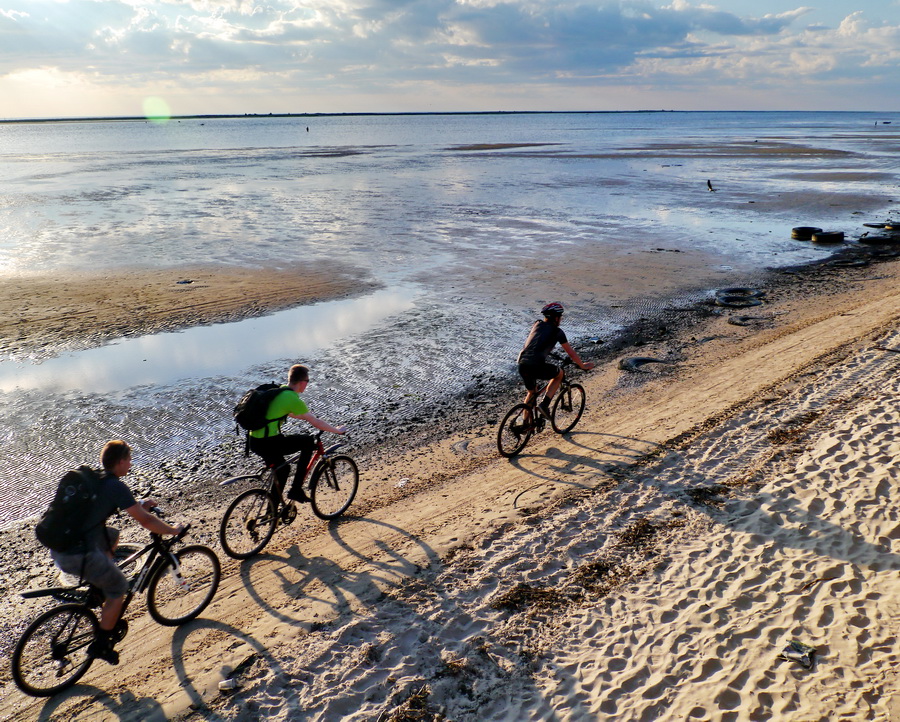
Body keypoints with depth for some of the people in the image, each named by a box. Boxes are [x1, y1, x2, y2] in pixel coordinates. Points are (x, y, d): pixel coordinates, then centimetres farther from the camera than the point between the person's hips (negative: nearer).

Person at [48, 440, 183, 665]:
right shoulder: (116, 487, -12)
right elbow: (145, 521, -10)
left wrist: (139, 505, 31)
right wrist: (174, 530, 5)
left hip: (58, 549, 8)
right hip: (78, 557, -8)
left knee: (112, 536, 29)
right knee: (119, 587, 11)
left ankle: (99, 585, 31)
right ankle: (101, 645, 17)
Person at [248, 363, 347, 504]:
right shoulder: (293, 399, -12)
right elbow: (315, 422, -6)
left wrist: (307, 417, 43)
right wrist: (337, 430, 7)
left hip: (253, 442, 9)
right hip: (268, 444, -9)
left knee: (282, 469, 28)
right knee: (308, 441, 4)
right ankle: (296, 490, 5)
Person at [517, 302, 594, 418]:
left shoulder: (537, 324, 21)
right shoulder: (557, 331, 5)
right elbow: (571, 353, 12)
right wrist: (582, 365, 27)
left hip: (522, 364, 6)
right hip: (537, 366, -6)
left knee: (531, 392, 28)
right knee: (559, 374, 22)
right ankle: (544, 405, 11)